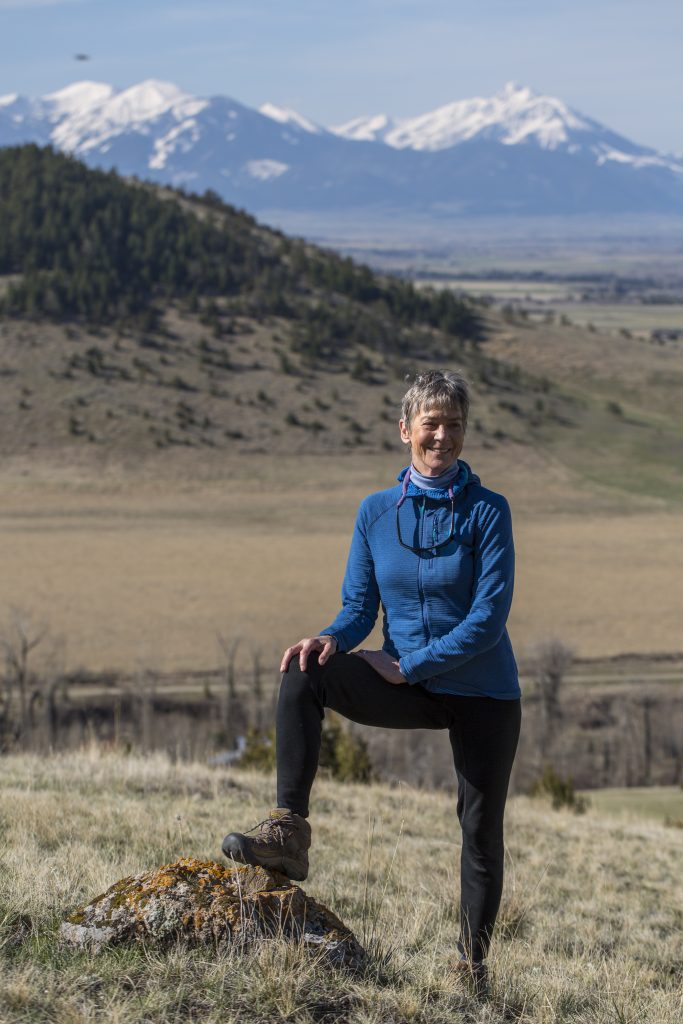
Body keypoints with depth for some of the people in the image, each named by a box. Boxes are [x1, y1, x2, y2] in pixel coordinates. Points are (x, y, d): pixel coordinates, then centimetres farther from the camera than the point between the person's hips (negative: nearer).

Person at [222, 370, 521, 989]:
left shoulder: (487, 512, -10)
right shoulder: (376, 512, 1)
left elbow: (489, 617, -16)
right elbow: (359, 606, 3)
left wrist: (407, 665, -19)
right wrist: (332, 638, -20)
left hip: (481, 693, -2)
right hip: (409, 689, 3)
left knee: (481, 830, 5)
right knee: (304, 675, -22)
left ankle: (473, 964, 22)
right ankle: (289, 834, -26)